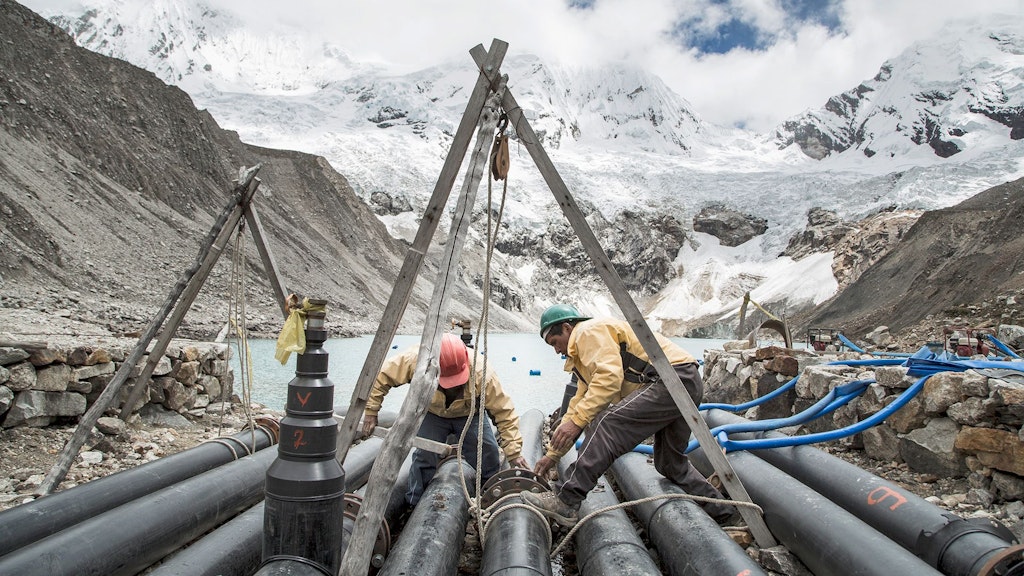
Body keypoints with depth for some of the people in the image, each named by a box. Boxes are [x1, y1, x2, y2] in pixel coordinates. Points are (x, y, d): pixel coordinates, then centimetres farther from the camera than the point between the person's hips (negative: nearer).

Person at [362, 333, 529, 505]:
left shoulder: (480, 372, -38)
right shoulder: (414, 359, -37)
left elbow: (504, 411, -31)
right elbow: (381, 376, -21)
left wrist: (513, 452, -31)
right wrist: (370, 412, -22)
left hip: (469, 414, 0)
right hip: (432, 413, 1)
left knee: (488, 453, -11)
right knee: (424, 455, -14)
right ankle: (414, 504, 9)